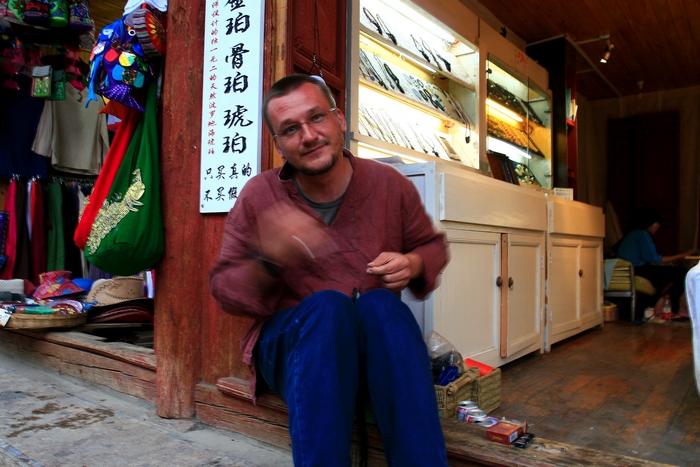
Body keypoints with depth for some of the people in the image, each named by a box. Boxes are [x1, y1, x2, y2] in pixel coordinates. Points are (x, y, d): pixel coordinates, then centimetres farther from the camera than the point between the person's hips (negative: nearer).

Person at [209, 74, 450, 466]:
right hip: (290, 343, -1)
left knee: (381, 304, -31)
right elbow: (224, 288, 1)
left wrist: (413, 265, -9)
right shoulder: (258, 195, -3)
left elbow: (433, 245, 16)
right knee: (328, 305, -33)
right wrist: (266, 261, -22)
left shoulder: (390, 184, 0)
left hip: (377, 346, 2)